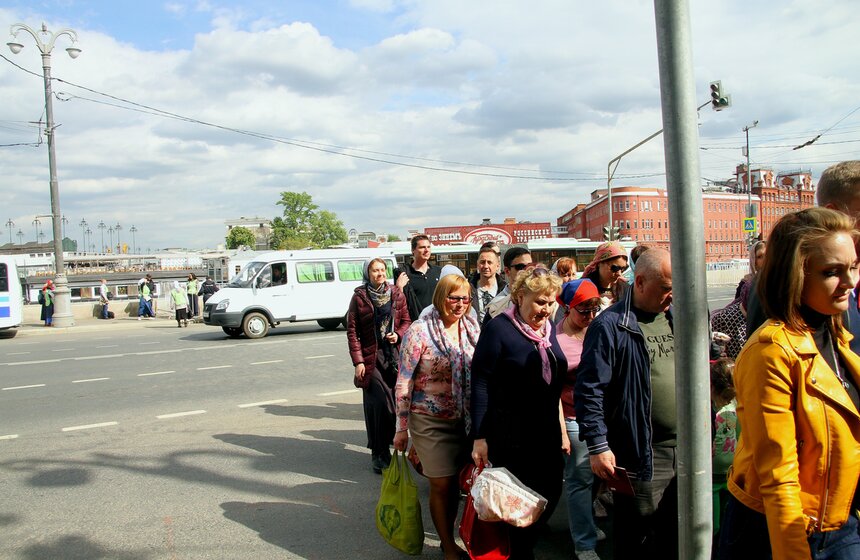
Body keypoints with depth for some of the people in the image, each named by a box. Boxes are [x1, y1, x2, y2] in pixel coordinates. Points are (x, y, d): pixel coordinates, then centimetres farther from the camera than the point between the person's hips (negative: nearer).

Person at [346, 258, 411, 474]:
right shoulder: (359, 297, -1)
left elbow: (407, 320, 14)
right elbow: (352, 331, -2)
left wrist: (398, 334, -7)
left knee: (395, 401, 4)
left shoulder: (396, 293, 7)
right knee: (377, 404, -6)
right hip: (371, 357, -3)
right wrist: (358, 361, -7)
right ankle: (378, 454, 2)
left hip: (395, 354, 3)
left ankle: (383, 449, 22)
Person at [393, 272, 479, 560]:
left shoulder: (472, 327, 1)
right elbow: (404, 382, -9)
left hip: (465, 419, 4)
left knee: (456, 482, 14)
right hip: (430, 420, -4)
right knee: (441, 484, 4)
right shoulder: (420, 331, -12)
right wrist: (402, 428, -8)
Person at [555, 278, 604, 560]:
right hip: (575, 419, -5)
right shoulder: (555, 340, -13)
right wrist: (562, 432, -13)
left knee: (597, 473, 15)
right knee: (580, 479, 5)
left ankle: (586, 523, 36)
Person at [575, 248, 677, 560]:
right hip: (639, 456, -6)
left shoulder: (675, 317, 9)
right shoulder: (610, 325, -13)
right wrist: (598, 446, -17)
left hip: (684, 450, 7)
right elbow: (589, 390, -15)